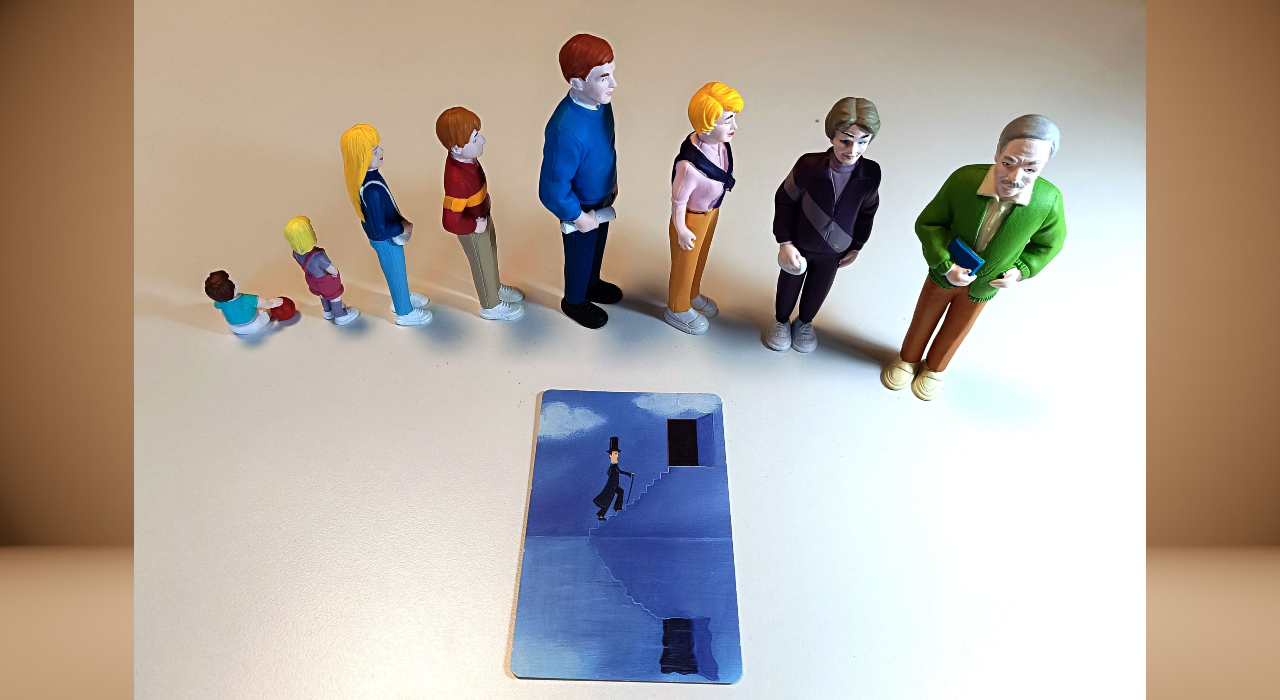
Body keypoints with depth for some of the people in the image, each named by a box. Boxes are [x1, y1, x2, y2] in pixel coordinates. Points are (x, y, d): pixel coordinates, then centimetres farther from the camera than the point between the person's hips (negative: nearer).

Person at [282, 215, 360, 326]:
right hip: (327, 282, -6)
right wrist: (335, 273, -7)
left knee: (323, 296, 34)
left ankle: (328, 312, 60)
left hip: (313, 280, 6)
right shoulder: (317, 256, -45)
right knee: (334, 298, 24)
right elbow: (333, 270, -30)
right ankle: (340, 316, 50)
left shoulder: (296, 252, -24)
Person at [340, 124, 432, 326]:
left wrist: (399, 219, 6)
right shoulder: (371, 190, -40)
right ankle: (405, 313, 43)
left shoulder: (364, 173, -13)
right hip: (386, 241, -8)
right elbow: (380, 231, -34)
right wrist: (402, 227, -18)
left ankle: (401, 297, 57)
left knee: (397, 271, 31)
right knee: (396, 274, 18)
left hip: (386, 236, 8)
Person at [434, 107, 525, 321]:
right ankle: (491, 306, 43)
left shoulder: (465, 158, -15)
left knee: (491, 256, 30)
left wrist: (484, 199, 2)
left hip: (484, 217, 7)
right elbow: (450, 222, -38)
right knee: (483, 265, 17)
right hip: (473, 230, -7)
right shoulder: (457, 180, -41)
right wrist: (476, 226, -25)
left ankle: (496, 288, 58)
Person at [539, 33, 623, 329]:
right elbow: (552, 189, -32)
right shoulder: (566, 130, -41)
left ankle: (592, 284, 61)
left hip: (602, 199, 7)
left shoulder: (600, 102, -16)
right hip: (580, 208, -7)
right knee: (580, 254, 21)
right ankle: (574, 301, 50)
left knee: (598, 246, 31)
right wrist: (578, 216, -20)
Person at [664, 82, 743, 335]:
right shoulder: (690, 165, -43)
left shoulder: (719, 143, -20)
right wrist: (681, 230, -11)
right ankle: (677, 309, 49)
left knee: (700, 257, 32)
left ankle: (692, 295, 61)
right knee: (684, 264, 21)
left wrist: (714, 208, 16)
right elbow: (678, 200, -26)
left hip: (711, 211, 7)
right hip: (693, 218, -7)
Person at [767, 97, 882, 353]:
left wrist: (856, 246, 6)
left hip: (834, 250, 2)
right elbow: (785, 201, -16)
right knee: (789, 286, 23)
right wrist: (785, 242, -15)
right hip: (799, 245, -2)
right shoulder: (809, 165, -31)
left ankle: (805, 322, 56)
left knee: (818, 290, 26)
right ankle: (781, 321, 53)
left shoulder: (871, 173, -22)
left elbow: (866, 212, -3)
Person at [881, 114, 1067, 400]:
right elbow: (928, 223, -18)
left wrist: (1022, 270, -16)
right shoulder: (963, 180, -34)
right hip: (945, 272, -1)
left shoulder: (1048, 201, -30)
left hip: (984, 285, 1)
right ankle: (908, 359, 54)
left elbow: (1049, 242, -7)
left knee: (955, 330, 26)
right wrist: (945, 264, -27)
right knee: (923, 320, 24)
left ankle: (934, 368, 55)